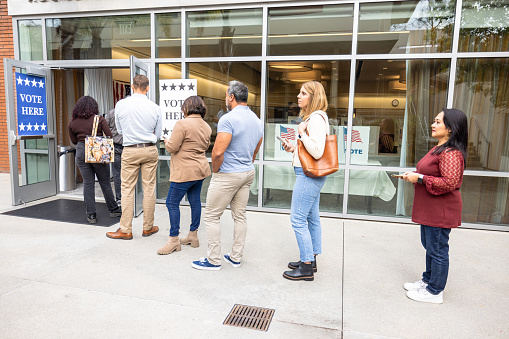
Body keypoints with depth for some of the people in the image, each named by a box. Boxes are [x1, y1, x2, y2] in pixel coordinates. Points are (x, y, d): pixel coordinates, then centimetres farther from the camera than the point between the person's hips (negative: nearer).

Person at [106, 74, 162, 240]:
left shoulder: (121, 105, -4)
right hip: (150, 151, 1)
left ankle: (125, 230, 11)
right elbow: (158, 134, 6)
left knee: (127, 189, 5)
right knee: (149, 189, 8)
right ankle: (148, 227, 19)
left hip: (130, 151, -1)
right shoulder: (155, 108, -4)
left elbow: (119, 129, 9)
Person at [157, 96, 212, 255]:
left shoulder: (182, 124, -17)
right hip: (200, 169, 9)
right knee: (195, 201, 15)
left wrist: (167, 141, 4)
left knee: (172, 203, 1)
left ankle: (174, 240, 6)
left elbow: (172, 147, -16)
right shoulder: (206, 126, 8)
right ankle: (193, 236, 26)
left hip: (185, 172, -8)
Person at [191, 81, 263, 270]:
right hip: (248, 173, 9)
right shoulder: (257, 121, 9)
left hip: (227, 175, -8)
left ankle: (214, 260, 10)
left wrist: (215, 171, -8)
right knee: (239, 215, 14)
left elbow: (218, 152, -25)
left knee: (211, 216, 3)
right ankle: (236, 257, 23)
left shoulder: (228, 119, -19)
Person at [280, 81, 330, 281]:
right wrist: (294, 148, 10)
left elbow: (317, 152, -25)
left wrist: (302, 133, -17)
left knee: (298, 219, -5)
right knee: (312, 219, 16)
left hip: (308, 175, -11)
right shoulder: (313, 117, 16)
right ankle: (311, 260, 29)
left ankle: (306, 268, 5)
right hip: (312, 175, 11)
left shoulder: (316, 119, -17)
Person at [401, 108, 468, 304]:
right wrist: (414, 175, 9)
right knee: (429, 245, 21)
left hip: (440, 211, -11)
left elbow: (449, 183, -28)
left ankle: (435, 292, 16)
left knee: (438, 250, 2)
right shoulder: (438, 148, 13)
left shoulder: (451, 153, -21)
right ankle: (428, 281, 37)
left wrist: (420, 178, -22)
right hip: (429, 209, 11)